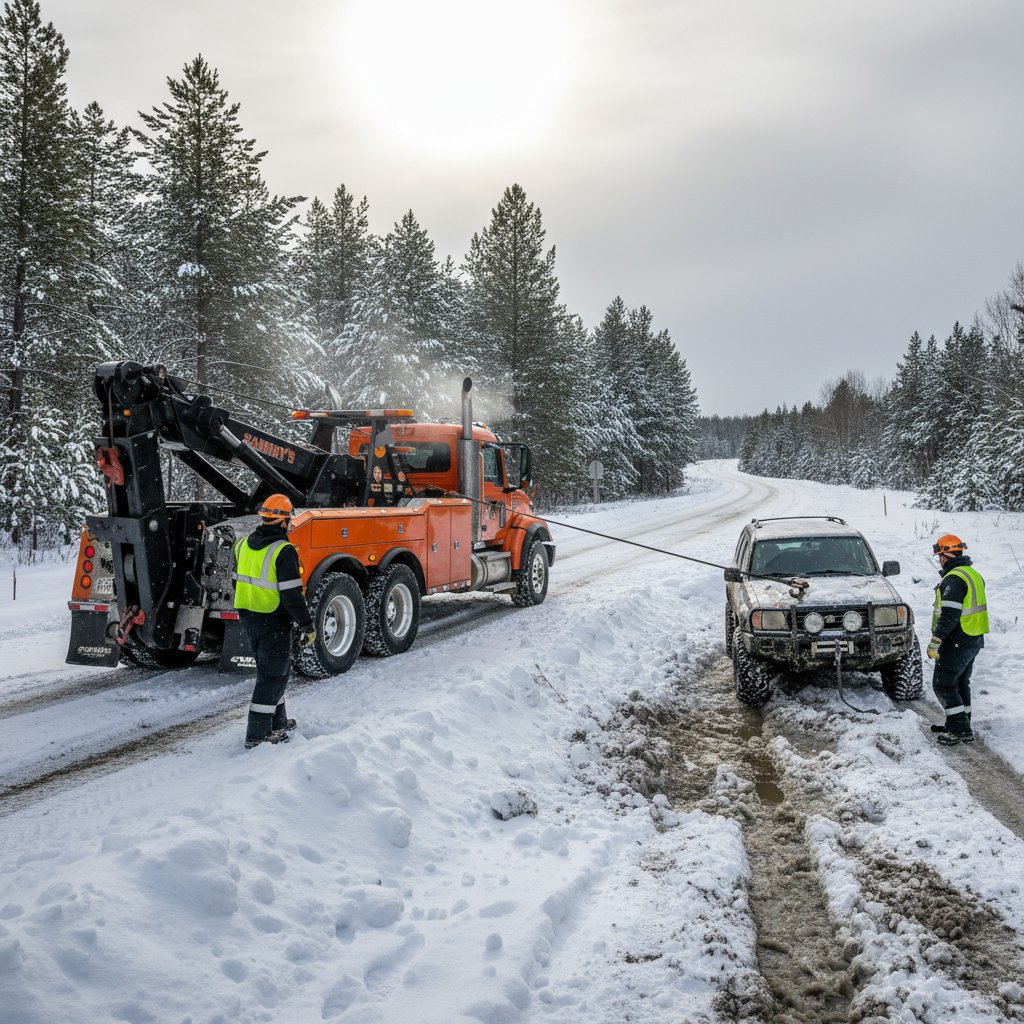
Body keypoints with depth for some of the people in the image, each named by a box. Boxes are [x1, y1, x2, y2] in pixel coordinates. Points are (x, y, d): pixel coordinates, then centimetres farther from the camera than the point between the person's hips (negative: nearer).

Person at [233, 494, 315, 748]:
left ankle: (276, 722, 32)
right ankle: (257, 735, 2)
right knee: (272, 675, 1)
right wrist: (307, 626, -14)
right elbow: (292, 595, -21)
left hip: (248, 617, 8)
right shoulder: (283, 551, -20)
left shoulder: (243, 545, 4)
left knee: (273, 670, 22)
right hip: (274, 622, -8)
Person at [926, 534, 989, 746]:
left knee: (943, 684, -4)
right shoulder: (973, 575, 13)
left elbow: (949, 615, -26)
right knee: (960, 683, 18)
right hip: (974, 640, 10)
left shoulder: (953, 579, -20)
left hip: (957, 642, -10)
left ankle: (960, 729, -6)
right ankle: (959, 726, 25)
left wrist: (935, 642, -22)